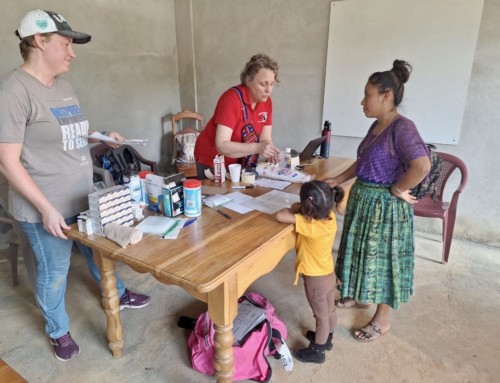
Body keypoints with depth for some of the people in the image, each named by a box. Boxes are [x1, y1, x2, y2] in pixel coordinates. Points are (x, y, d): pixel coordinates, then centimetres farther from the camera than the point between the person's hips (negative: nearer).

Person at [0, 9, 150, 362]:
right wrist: (47, 208, -21)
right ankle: (59, 332, 37)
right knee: (54, 272, 12)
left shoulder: (63, 85, 7)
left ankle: (118, 295, 48)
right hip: (46, 207, -7)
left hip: (84, 197, 8)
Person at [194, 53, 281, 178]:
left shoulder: (267, 101, -6)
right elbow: (222, 146, -30)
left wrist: (269, 151, -26)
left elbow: (265, 139, -4)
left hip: (241, 163, 5)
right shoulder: (231, 99, -25)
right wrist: (257, 148, -38)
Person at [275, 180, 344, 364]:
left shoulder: (310, 225, -33)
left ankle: (317, 351, 36)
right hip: (329, 274, 7)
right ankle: (326, 339, 51)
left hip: (316, 279, -7)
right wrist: (299, 209, -9)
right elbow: (323, 205, 8)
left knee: (321, 316, 14)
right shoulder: (330, 216, -13)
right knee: (330, 310, 26)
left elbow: (280, 216, -33)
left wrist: (293, 209, -14)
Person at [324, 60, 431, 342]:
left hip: (386, 206, -9)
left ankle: (382, 320, 26)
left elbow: (422, 165, -32)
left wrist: (397, 190, -20)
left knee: (383, 258, 6)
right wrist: (338, 180, 10)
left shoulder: (402, 127, -21)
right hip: (363, 199, 9)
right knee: (364, 253, 22)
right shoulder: (377, 126, 7)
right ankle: (358, 295, 45)